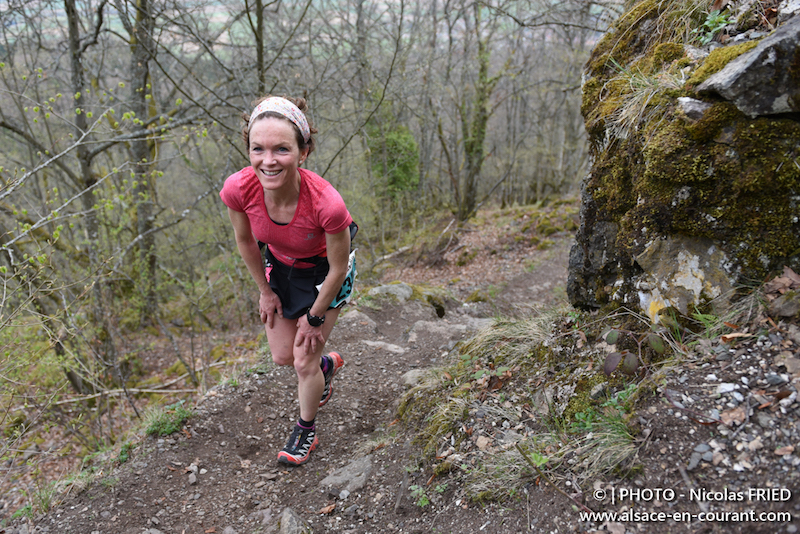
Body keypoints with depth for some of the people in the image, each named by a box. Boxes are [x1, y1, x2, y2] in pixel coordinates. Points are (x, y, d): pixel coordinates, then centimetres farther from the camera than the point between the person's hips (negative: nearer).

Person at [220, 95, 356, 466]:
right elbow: (245, 242, -8)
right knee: (282, 356, 14)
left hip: (323, 273, -4)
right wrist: (265, 292, 3)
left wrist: (315, 317, -10)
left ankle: (306, 432, 35)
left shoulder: (326, 203, -41)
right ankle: (327, 364, 50)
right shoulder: (238, 189, -31)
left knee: (304, 362, 4)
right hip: (280, 266, 4)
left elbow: (338, 269, -23)